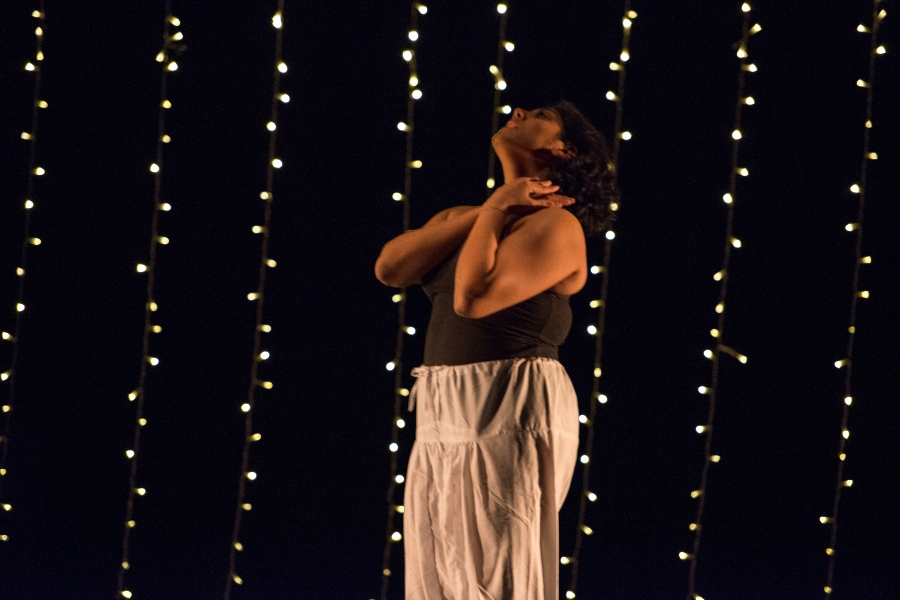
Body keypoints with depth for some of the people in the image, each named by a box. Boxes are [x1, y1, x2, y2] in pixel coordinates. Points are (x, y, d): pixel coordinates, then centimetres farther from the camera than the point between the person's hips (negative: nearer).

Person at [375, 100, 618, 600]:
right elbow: (389, 268, 1)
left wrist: (492, 215, -5)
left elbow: (474, 296, -19)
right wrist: (488, 209, -1)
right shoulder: (461, 220, 17)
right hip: (443, 421, 8)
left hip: (511, 414, -8)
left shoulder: (555, 226, -7)